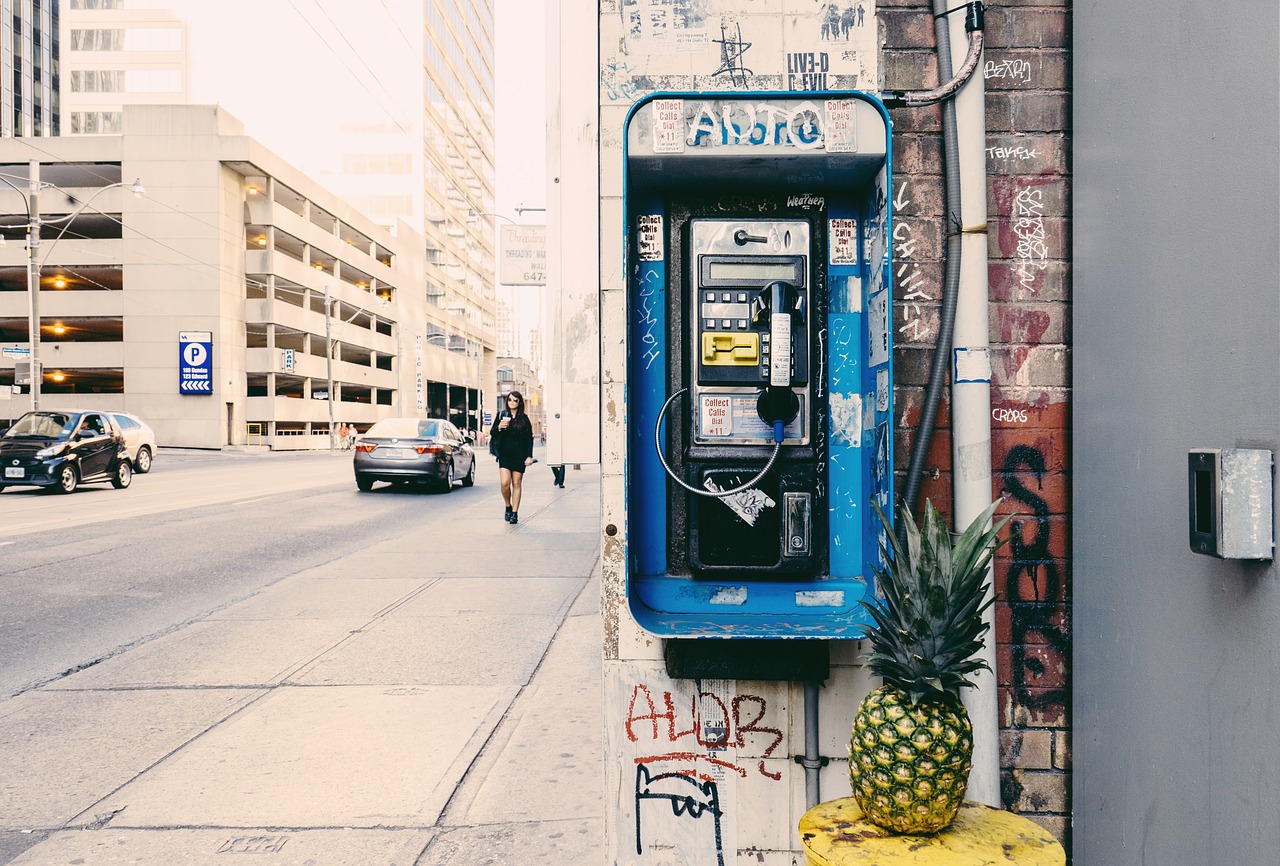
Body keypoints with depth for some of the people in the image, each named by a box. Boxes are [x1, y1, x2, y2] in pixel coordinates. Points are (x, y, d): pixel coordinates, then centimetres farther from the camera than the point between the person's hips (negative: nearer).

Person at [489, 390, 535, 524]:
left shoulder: (524, 418, 5)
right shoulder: (501, 415, 6)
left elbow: (529, 438, 5)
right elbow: (492, 434, 7)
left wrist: (529, 456, -3)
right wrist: (499, 427, -14)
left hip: (519, 455, 0)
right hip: (504, 455, 0)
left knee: (516, 484, 2)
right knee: (505, 483, -10)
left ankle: (515, 513, 10)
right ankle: (508, 507, 15)